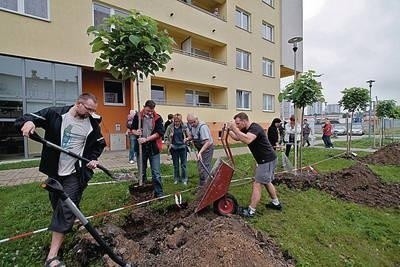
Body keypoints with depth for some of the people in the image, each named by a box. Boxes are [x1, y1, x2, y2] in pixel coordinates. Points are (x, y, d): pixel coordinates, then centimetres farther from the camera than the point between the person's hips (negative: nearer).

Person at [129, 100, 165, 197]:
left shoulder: (158, 118, -5)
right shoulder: (137, 116, 0)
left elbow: (159, 133, -10)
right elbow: (132, 128, 10)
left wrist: (146, 139, -18)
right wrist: (135, 132, -13)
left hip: (153, 148, -2)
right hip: (141, 147, 2)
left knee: (156, 173, 1)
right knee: (141, 172, 14)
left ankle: (159, 193, 14)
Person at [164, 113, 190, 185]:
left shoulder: (184, 127, -4)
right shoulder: (170, 127, -3)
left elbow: (189, 136, 2)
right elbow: (165, 137, 5)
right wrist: (169, 144, -6)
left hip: (183, 147, -1)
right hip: (174, 148, 1)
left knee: (183, 164, 5)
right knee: (175, 165, 13)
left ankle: (184, 179, 17)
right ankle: (176, 179, 27)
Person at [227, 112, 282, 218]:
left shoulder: (255, 128, -23)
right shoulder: (246, 130, 6)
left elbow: (247, 140, -42)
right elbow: (237, 138, 13)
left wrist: (234, 129, -35)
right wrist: (229, 130, -2)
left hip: (267, 160, -10)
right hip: (266, 160, 10)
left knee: (257, 184, -6)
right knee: (266, 182, 24)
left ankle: (251, 211, 2)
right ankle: (276, 203, 40)